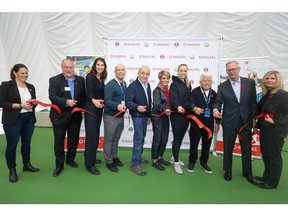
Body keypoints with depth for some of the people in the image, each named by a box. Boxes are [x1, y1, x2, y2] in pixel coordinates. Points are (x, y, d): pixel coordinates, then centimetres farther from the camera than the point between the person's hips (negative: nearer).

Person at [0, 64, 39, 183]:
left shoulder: (31, 87, 11)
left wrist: (33, 104, -6)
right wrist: (20, 105, -18)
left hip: (29, 118, 5)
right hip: (13, 120, -5)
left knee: (27, 143, 13)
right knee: (12, 145, 3)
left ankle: (27, 164, 29)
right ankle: (12, 170, 18)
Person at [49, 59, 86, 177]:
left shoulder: (80, 80, 5)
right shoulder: (54, 80, -6)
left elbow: (84, 95, 8)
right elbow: (52, 97, -16)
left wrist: (82, 108, -2)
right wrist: (66, 102, -29)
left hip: (75, 116, 3)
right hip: (59, 116, -3)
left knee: (74, 139, 15)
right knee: (59, 141, 8)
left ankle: (70, 159, 37)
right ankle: (59, 165, 24)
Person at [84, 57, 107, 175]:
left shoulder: (102, 78, 12)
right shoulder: (90, 76, -9)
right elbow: (89, 92, -22)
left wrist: (103, 102, -3)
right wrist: (94, 101, -40)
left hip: (99, 109, 8)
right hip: (91, 108, -8)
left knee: (96, 134, 14)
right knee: (91, 135, -8)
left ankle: (91, 157, 29)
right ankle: (89, 164, -1)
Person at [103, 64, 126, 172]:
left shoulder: (125, 84, 9)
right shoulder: (110, 85, -15)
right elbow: (107, 101, -22)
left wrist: (125, 106, 0)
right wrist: (117, 106, -36)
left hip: (121, 116, 7)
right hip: (111, 116, -7)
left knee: (116, 139, 19)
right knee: (108, 139, 5)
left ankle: (114, 157, 34)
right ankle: (109, 161, 18)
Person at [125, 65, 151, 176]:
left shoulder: (148, 85, 8)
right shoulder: (133, 86, -18)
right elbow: (128, 102, -24)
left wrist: (149, 115, 16)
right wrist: (137, 107, -41)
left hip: (145, 115, 8)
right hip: (137, 116, -8)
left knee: (142, 136, 18)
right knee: (138, 137, -10)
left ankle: (139, 156, 36)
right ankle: (135, 164, -3)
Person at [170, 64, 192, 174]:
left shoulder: (188, 84, 14)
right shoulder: (174, 84, -7)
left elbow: (189, 99, 17)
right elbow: (173, 98, -21)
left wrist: (191, 110, 9)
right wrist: (178, 106, -39)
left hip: (186, 115, 6)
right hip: (176, 115, -6)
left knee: (180, 137, 14)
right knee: (177, 138, 0)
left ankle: (174, 158, 31)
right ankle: (176, 163, 11)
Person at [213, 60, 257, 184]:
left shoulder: (250, 83, 1)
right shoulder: (222, 86, 0)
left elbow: (253, 102, 3)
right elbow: (218, 102, -4)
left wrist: (254, 118, 1)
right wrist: (215, 109, -26)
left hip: (246, 121, 1)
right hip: (229, 122, 0)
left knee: (247, 148, 11)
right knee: (228, 147, 10)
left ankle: (247, 172, 31)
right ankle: (228, 170, 30)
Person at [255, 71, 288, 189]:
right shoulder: (267, 95, 9)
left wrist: (275, 122, -26)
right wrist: (259, 125, 16)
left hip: (276, 131, -8)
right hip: (265, 130, 8)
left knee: (274, 156, 5)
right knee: (266, 154, 19)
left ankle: (272, 182, 21)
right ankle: (267, 176, 36)